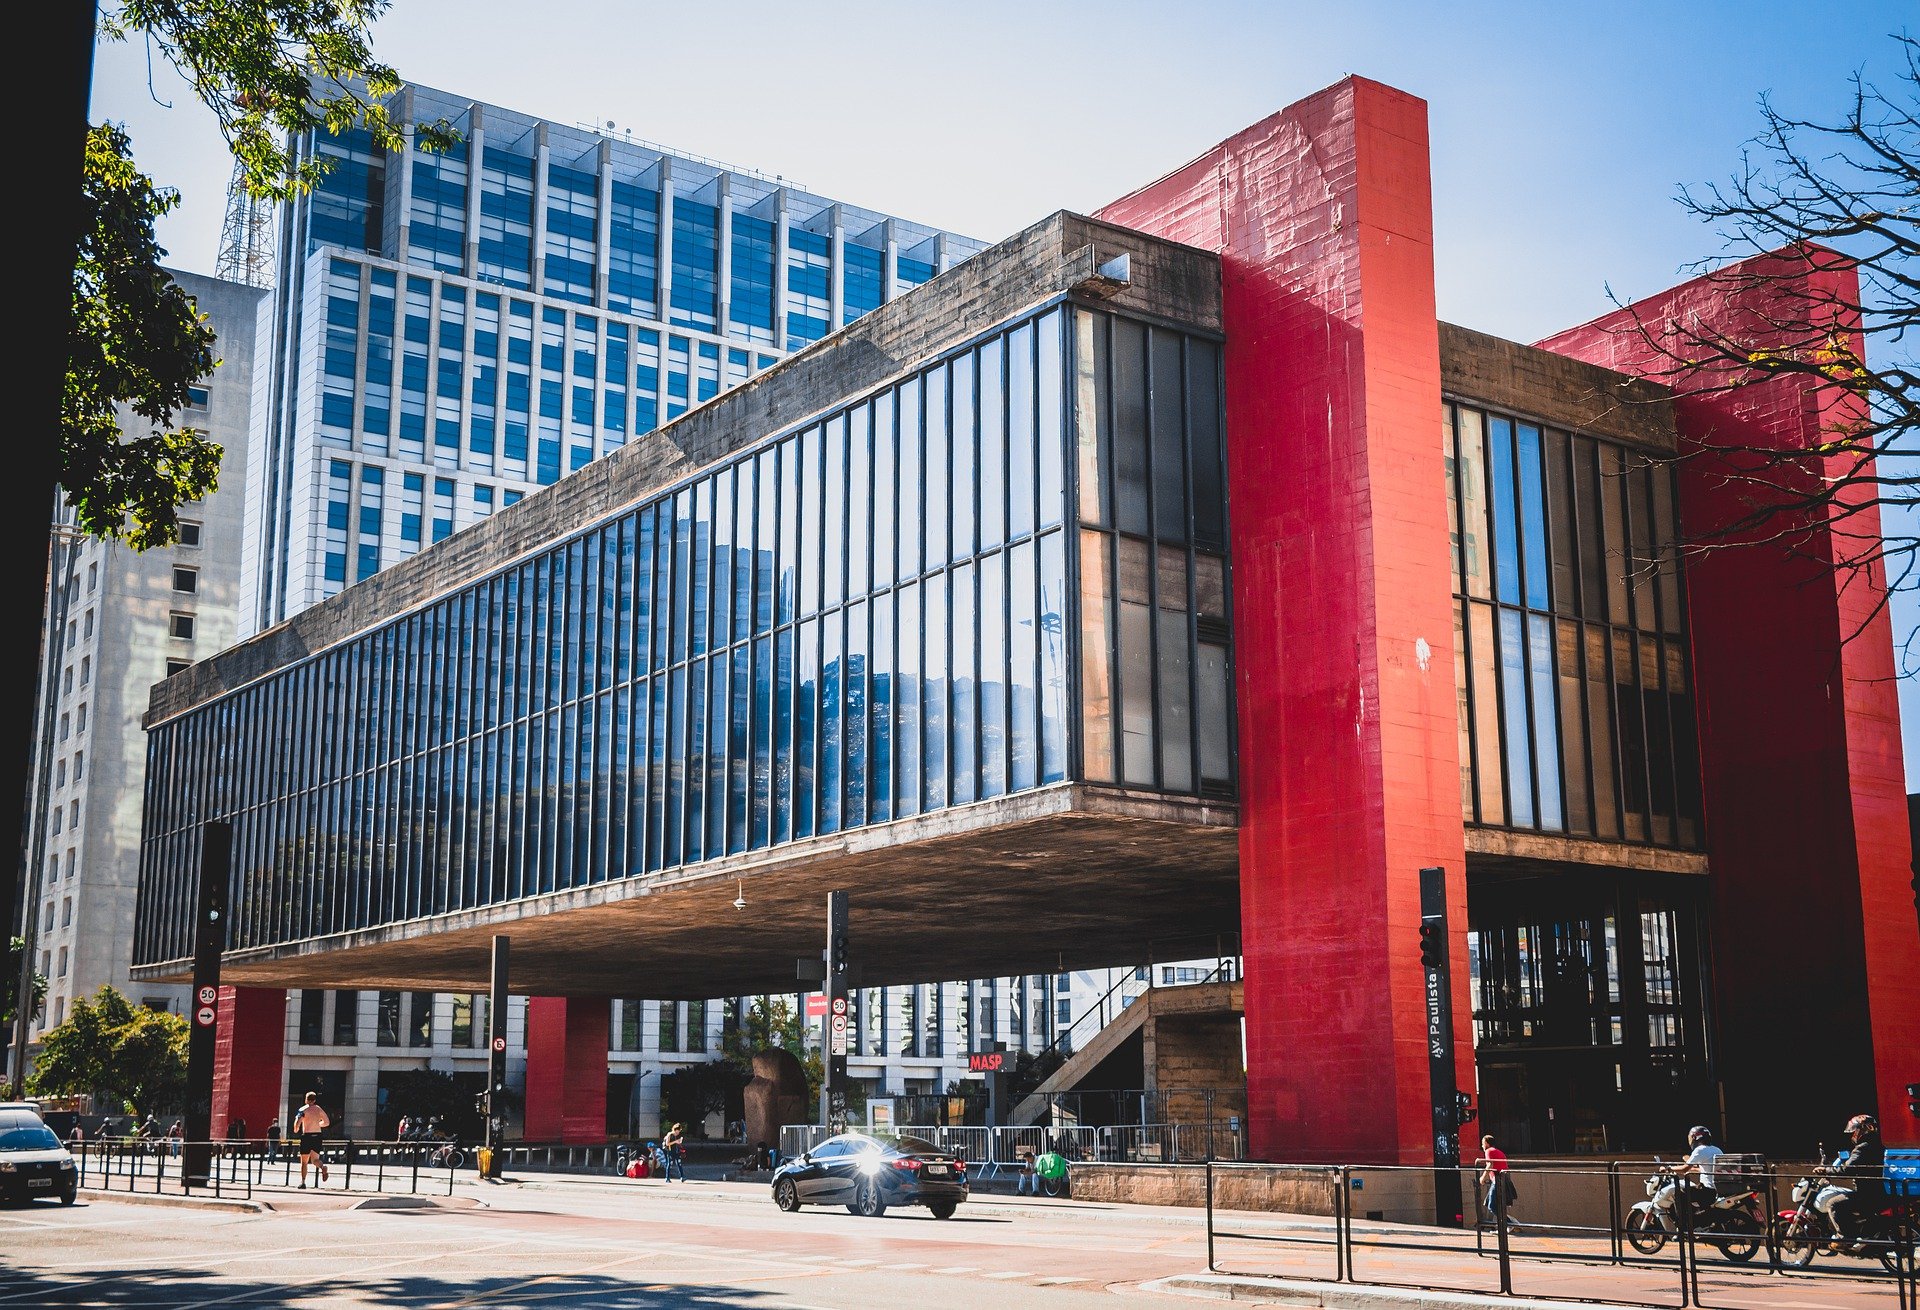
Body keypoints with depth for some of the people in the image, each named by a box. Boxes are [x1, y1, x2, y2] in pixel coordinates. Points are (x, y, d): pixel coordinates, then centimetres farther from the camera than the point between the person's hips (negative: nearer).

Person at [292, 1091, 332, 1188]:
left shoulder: (303, 1109, -5)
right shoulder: (319, 1110, 9)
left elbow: (298, 1121, -16)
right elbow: (327, 1122, 16)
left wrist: (296, 1129, 5)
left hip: (307, 1136, -4)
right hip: (317, 1135, 4)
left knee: (304, 1161, 8)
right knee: (315, 1159, 7)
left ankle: (303, 1182, 7)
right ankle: (323, 1167, -26)